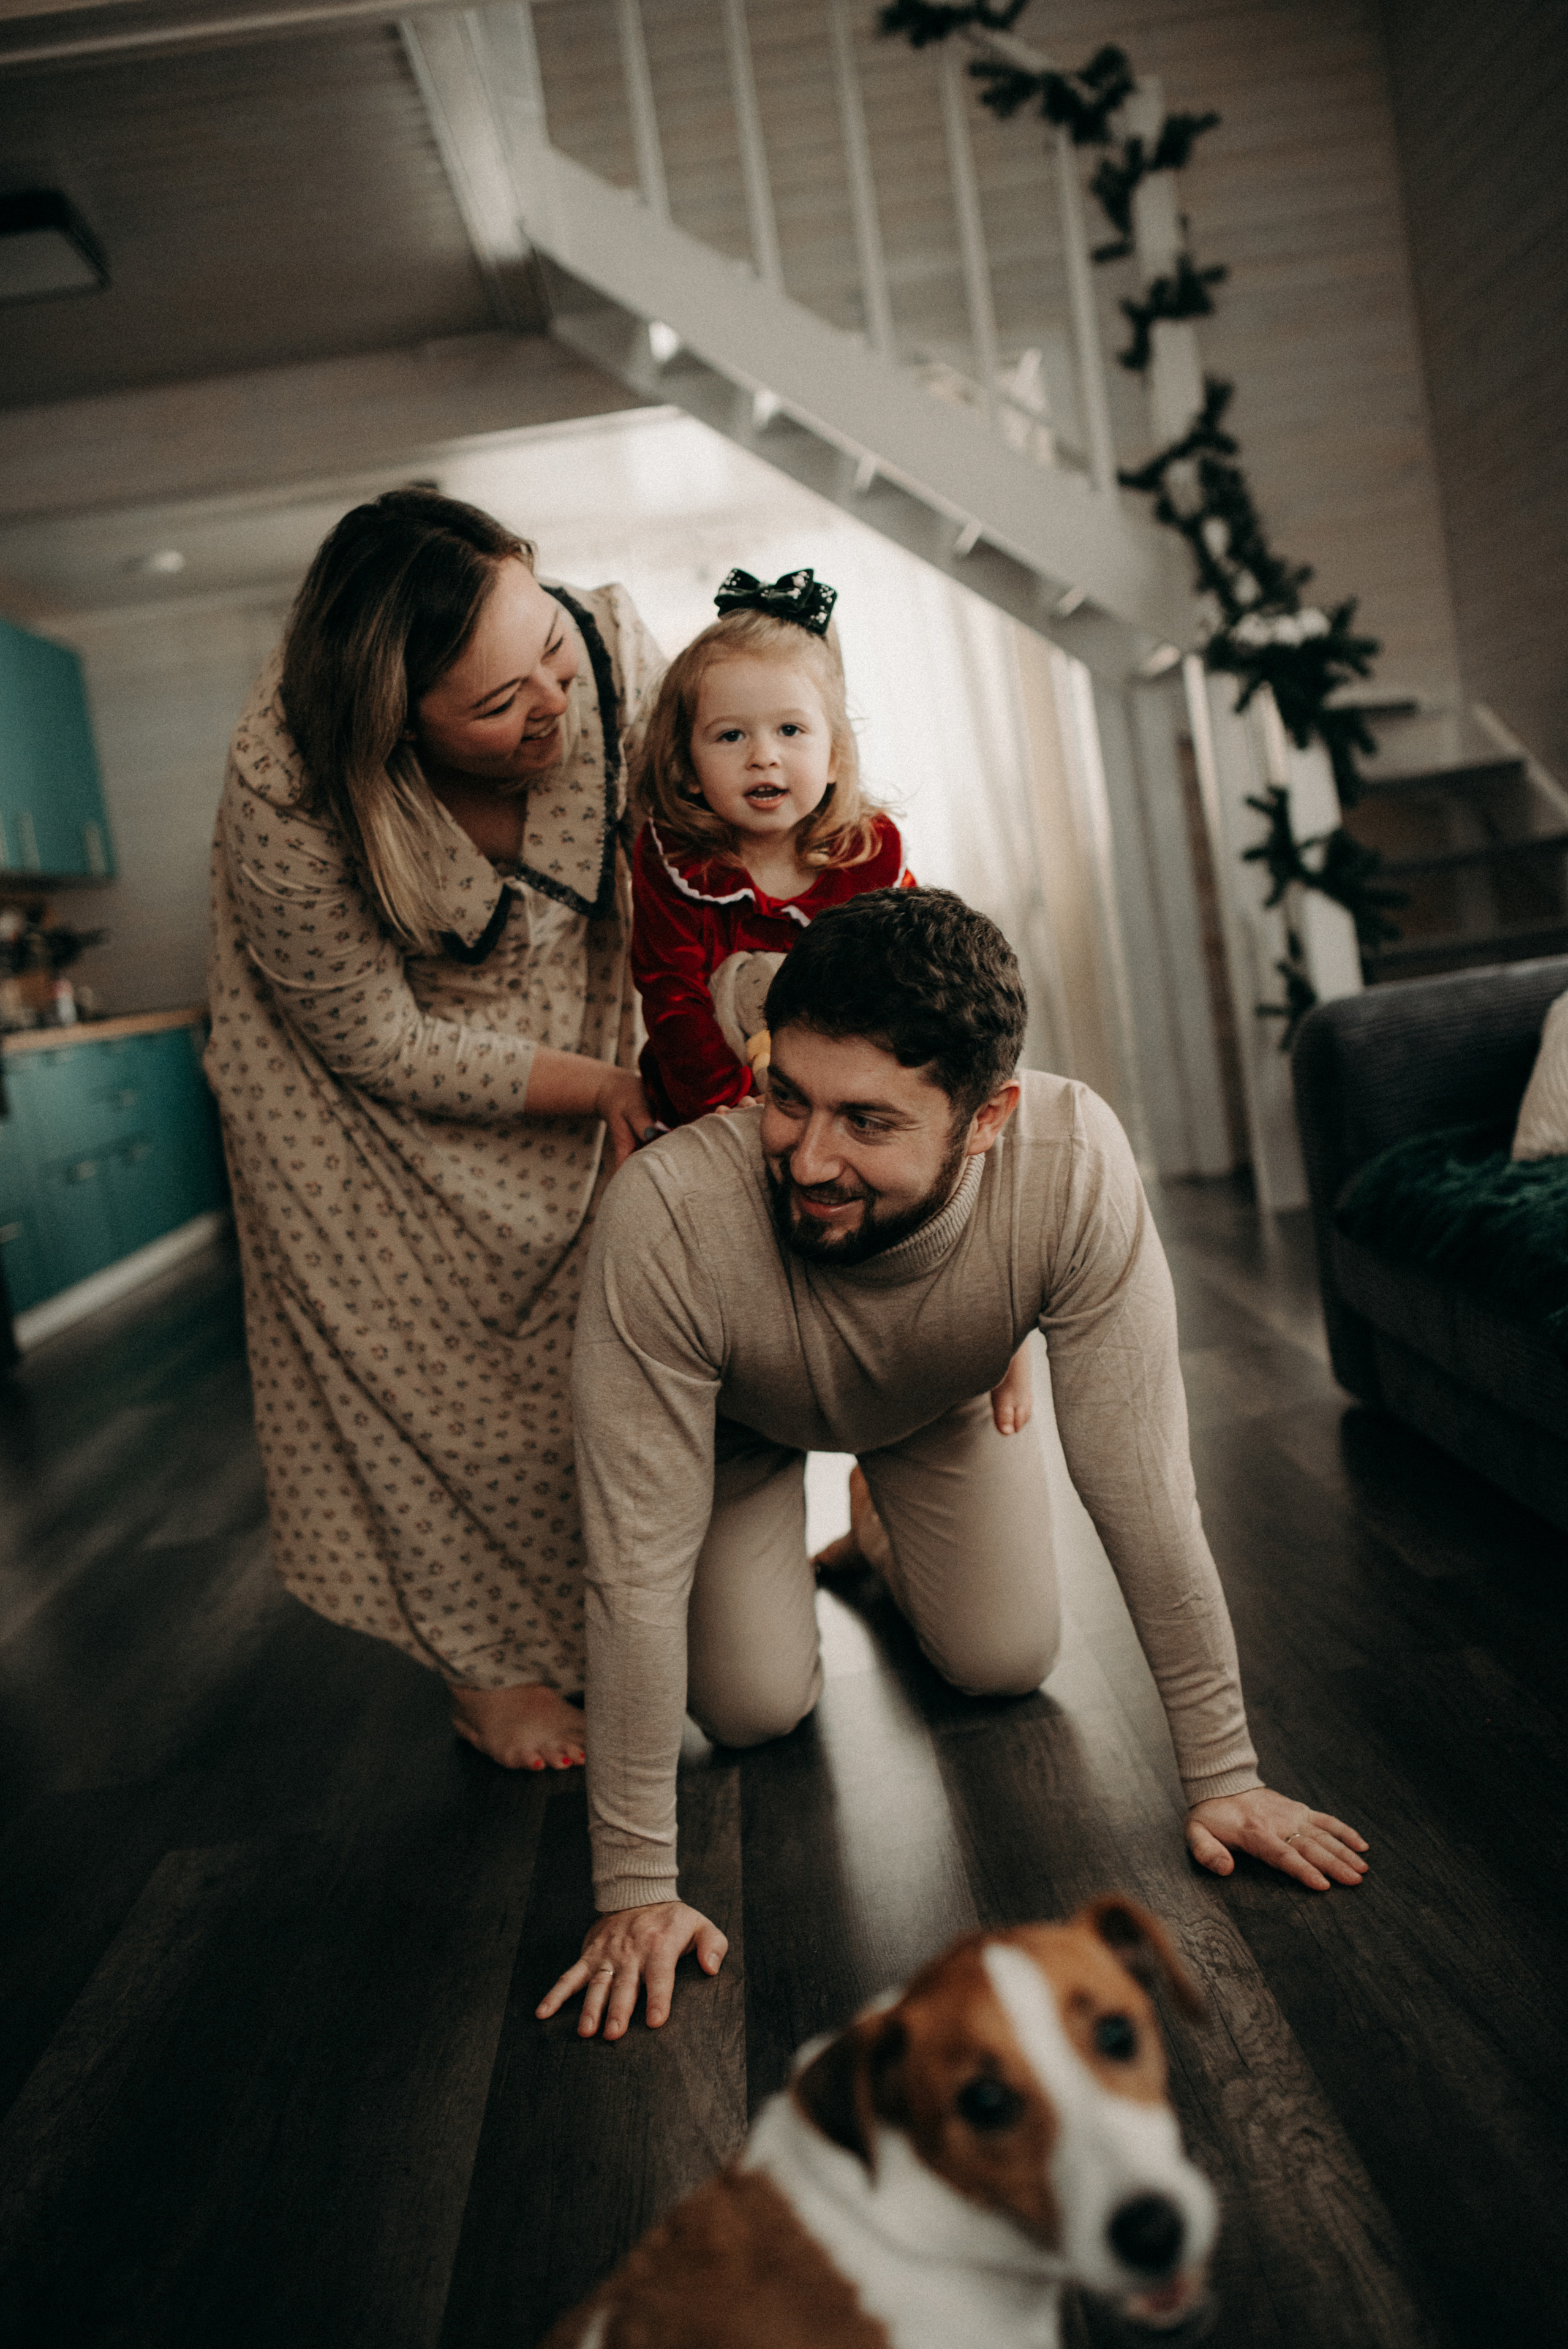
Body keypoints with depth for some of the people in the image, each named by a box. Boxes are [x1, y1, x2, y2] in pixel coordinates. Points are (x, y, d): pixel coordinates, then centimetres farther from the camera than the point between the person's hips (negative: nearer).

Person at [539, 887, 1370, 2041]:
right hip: (745, 1420, -1)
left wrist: (1223, 1777, -24)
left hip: (945, 1402, 2)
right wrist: (636, 1891, -30)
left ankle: (892, 1534, 32)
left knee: (1008, 1661, 0)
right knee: (755, 1706, -7)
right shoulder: (668, 1218, -45)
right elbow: (638, 1565, -36)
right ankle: (784, 1551, 27)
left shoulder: (1073, 1166, -42)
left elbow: (1142, 1488, -32)